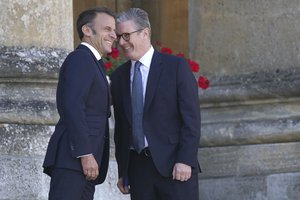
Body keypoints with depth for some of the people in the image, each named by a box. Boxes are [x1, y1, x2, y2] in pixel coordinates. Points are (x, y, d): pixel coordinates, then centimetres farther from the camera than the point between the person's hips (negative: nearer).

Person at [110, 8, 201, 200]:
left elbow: (191, 118, -6)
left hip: (174, 165, -5)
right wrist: (122, 171, 12)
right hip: (138, 168, 5)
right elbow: (121, 126, 16)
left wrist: (185, 160, -14)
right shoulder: (119, 76, 14)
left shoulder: (176, 67, -1)